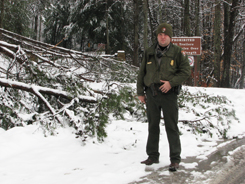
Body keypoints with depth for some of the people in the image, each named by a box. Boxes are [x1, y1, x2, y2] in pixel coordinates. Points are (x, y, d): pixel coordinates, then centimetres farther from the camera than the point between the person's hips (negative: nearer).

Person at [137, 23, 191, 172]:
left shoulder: (178, 52, 1)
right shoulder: (149, 52, 11)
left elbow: (186, 71, -2)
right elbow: (142, 73, 15)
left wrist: (171, 82, -14)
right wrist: (140, 92, 11)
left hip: (169, 94, -4)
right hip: (151, 94, 4)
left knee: (171, 127, -1)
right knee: (153, 126, 11)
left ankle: (175, 159, 7)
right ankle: (153, 156, 23)